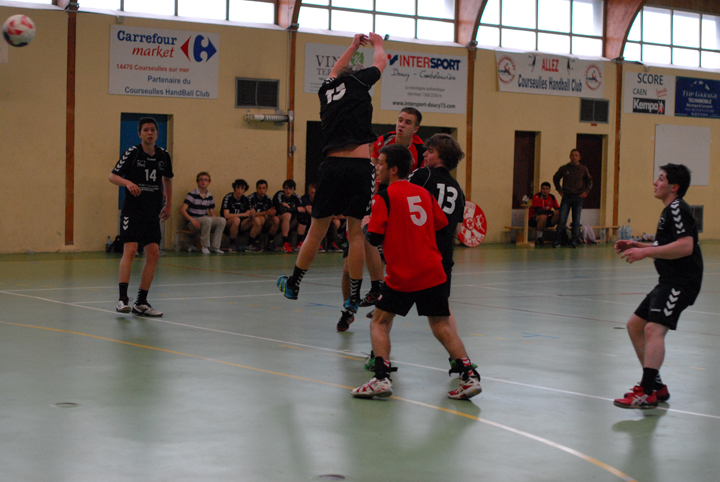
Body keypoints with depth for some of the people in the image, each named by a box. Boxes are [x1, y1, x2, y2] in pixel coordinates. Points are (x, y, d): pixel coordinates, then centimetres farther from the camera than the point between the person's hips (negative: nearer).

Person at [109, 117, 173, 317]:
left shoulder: (163, 155, 6)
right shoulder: (132, 153, -7)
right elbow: (113, 176, -4)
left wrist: (169, 205, 19)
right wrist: (127, 183, -24)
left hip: (153, 212, 5)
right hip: (133, 210, -5)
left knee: (153, 253, 1)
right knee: (130, 250, -18)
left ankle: (141, 302, 8)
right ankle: (122, 299, -17)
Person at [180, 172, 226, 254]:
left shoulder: (210, 197, 12)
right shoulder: (192, 194, -6)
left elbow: (212, 214, 15)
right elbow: (182, 210, -13)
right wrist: (192, 220, -27)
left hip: (205, 222, 6)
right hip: (193, 222, -6)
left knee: (222, 220, -19)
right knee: (207, 219, -36)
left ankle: (214, 246, -18)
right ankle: (205, 246, -24)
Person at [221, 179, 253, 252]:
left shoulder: (245, 199, 6)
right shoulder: (228, 198, -11)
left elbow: (248, 214, 0)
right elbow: (226, 215, -21)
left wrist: (251, 214, -26)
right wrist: (244, 214, -26)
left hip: (239, 226, 5)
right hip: (227, 226, -5)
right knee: (236, 219, -36)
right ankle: (232, 245, -21)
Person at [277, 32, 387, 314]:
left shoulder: (327, 90, 19)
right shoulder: (357, 82, 8)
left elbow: (336, 72, 42)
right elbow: (381, 61, 26)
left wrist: (353, 46, 56)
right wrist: (377, 42, 47)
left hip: (331, 165, 4)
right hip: (359, 166, -3)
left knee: (316, 231, 13)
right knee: (356, 233, 1)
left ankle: (293, 286, 24)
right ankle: (354, 298, 3)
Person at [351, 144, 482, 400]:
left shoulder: (384, 198, -5)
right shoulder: (423, 193, 10)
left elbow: (375, 238, -9)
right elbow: (442, 224, 17)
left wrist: (365, 227, 11)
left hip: (402, 275, -4)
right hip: (433, 272, 4)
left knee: (380, 322, 10)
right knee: (441, 327, 8)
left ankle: (382, 377, -2)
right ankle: (468, 374, -5)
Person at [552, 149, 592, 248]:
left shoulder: (583, 169, 4)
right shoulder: (564, 168, 4)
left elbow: (589, 181, 16)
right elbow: (556, 178, 18)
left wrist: (586, 191, 2)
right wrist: (559, 189, 8)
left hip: (578, 198, 1)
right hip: (566, 197, -1)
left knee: (576, 221, 2)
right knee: (562, 220, -6)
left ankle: (574, 241, 10)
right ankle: (557, 241, -2)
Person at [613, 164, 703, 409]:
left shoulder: (677, 208, -13)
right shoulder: (670, 210, 19)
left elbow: (685, 246, -26)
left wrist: (646, 252, -25)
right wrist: (639, 245, 18)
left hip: (681, 282, -11)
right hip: (670, 281, 11)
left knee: (654, 329, -24)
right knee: (635, 325, 14)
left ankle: (647, 393, -31)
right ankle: (656, 385, 20)